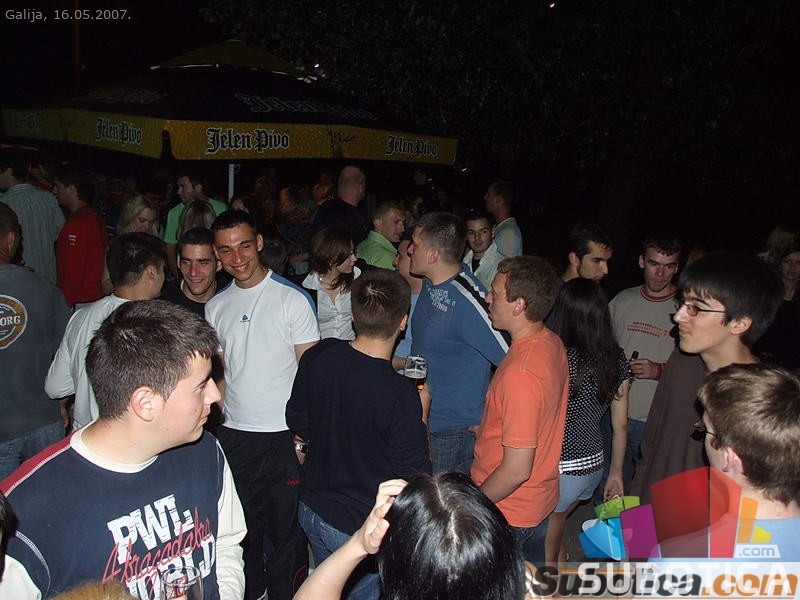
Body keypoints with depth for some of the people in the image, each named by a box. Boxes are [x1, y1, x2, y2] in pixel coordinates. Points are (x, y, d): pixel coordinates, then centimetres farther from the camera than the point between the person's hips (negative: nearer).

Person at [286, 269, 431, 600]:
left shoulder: (318, 357, -14)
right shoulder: (400, 395, -31)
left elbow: (296, 421, 2)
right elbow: (415, 478, -21)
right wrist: (420, 418, -9)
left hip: (312, 510, 6)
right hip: (363, 527, -6)